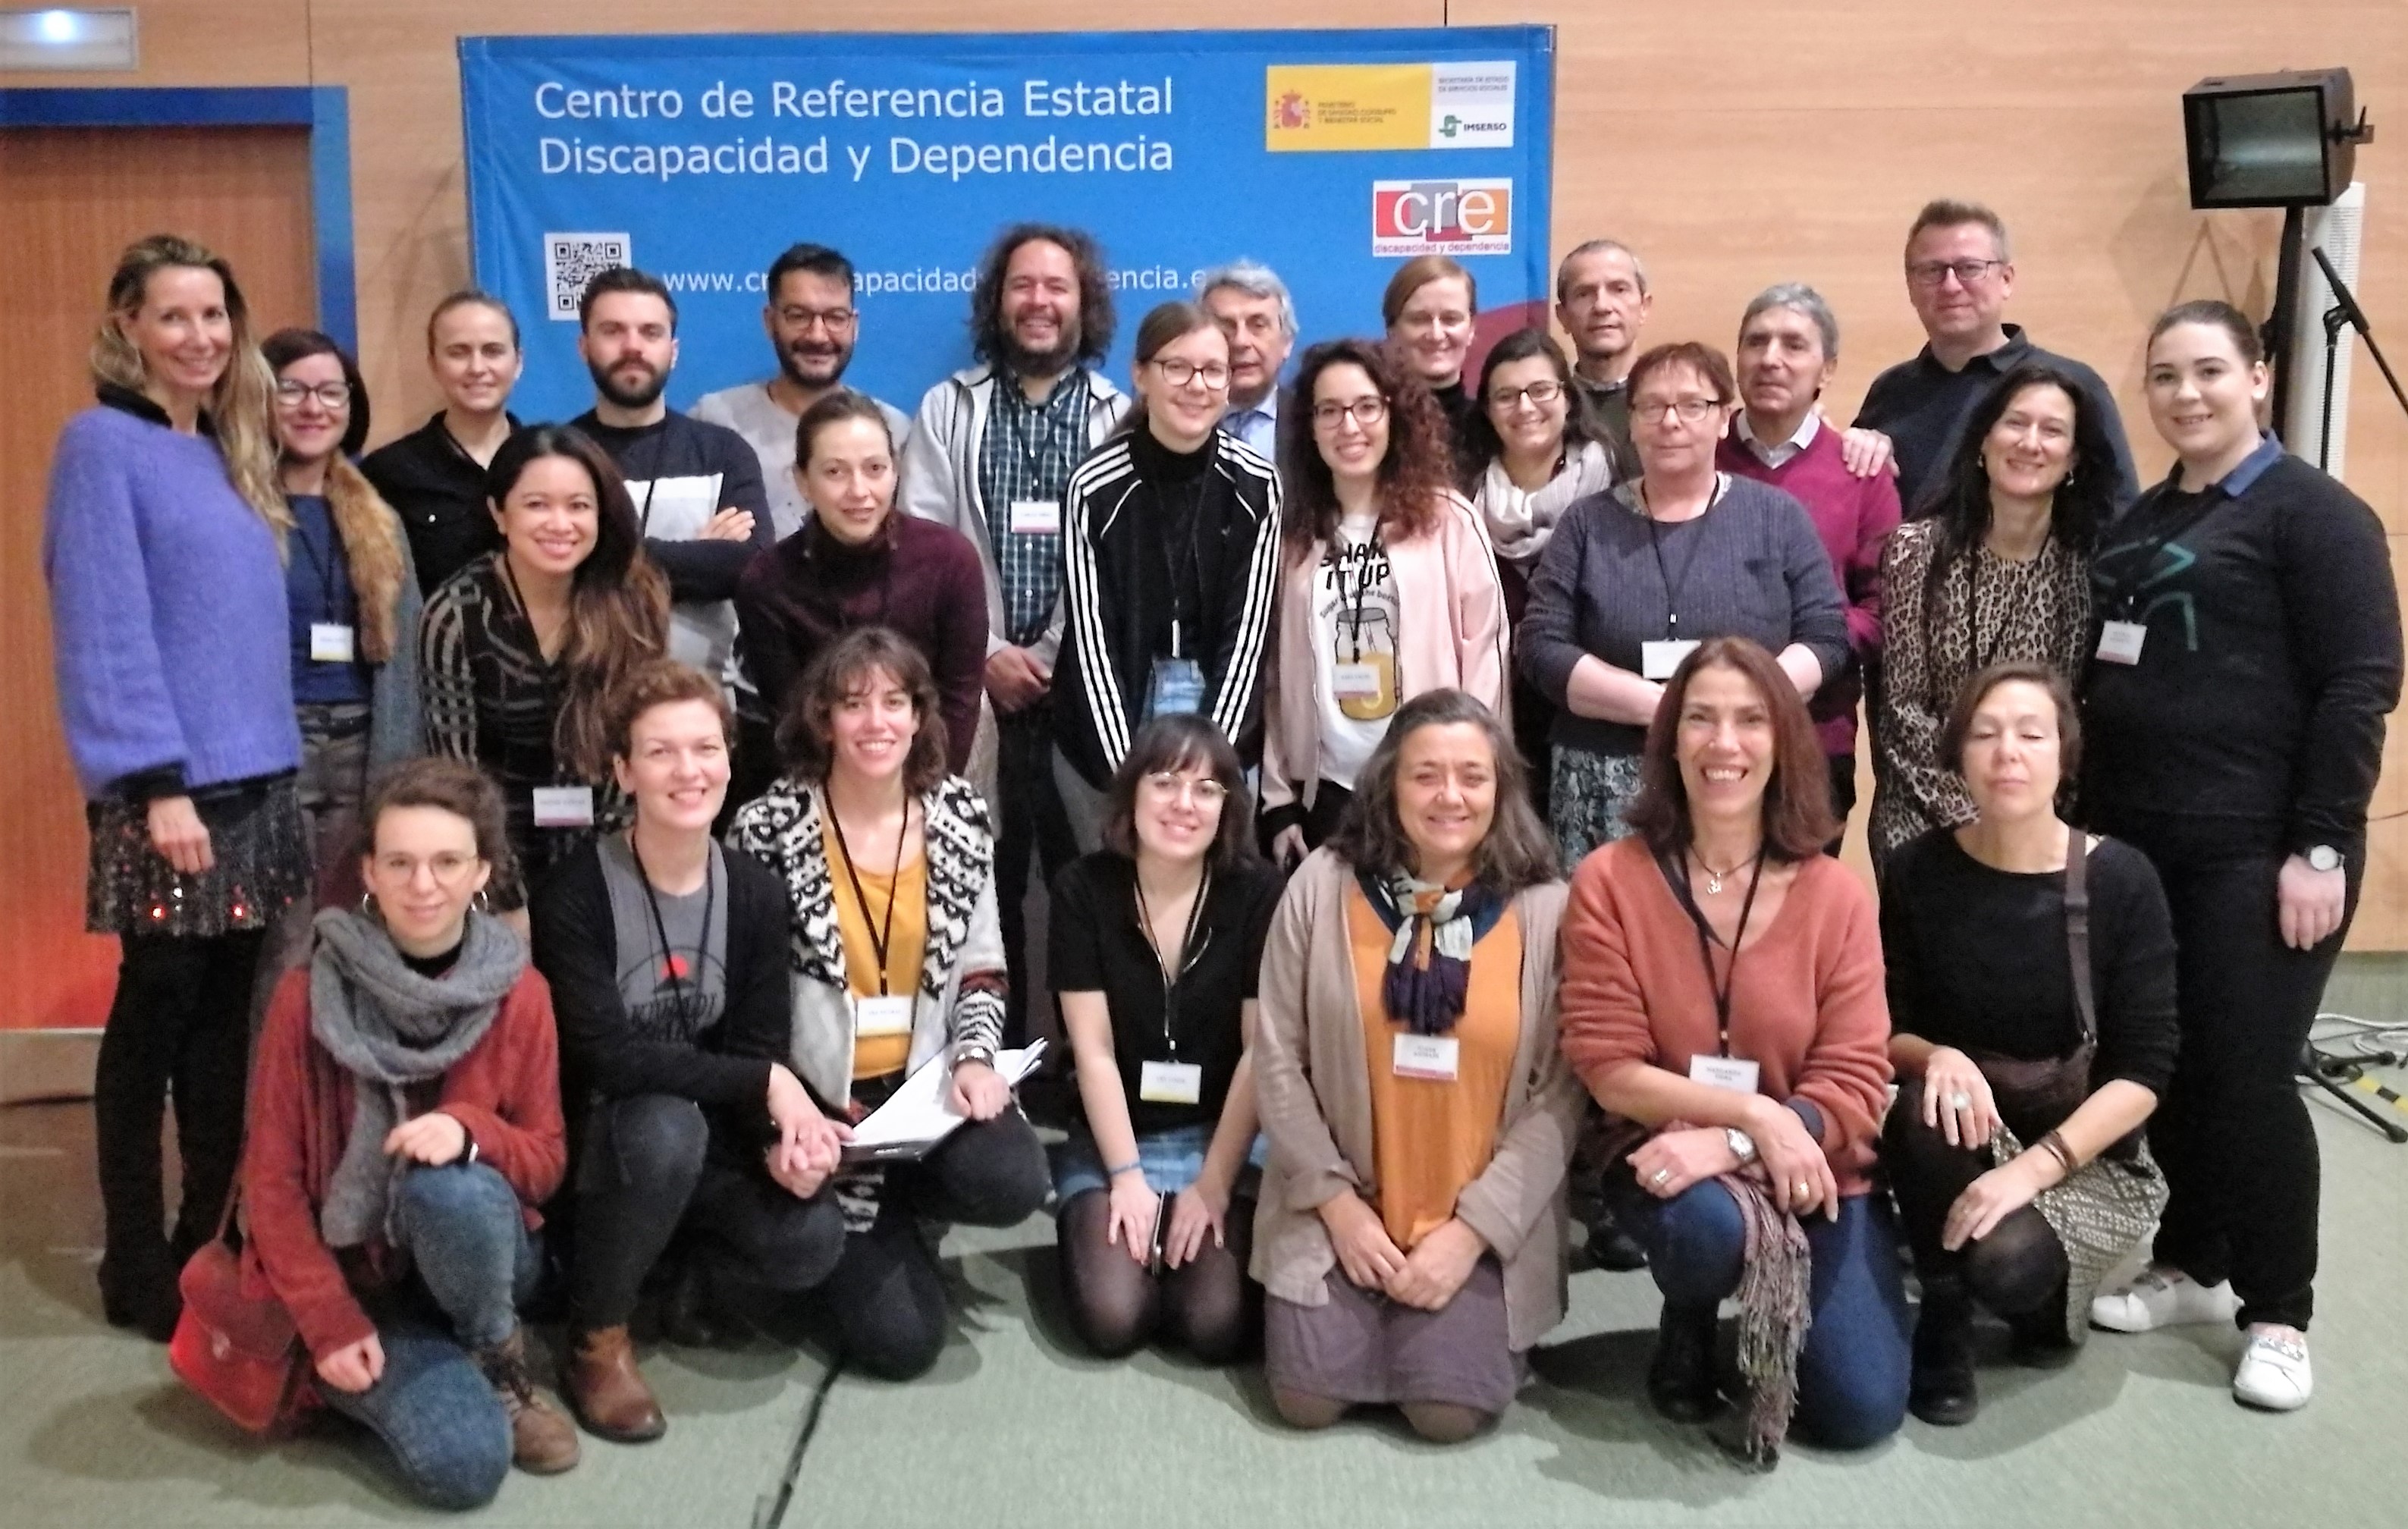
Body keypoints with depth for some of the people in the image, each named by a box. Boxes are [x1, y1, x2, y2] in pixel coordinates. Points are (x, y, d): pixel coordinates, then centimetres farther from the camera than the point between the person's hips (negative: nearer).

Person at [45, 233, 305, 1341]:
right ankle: (139, 1268, 12)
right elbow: (105, 627, -14)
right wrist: (158, 781, -19)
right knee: (157, 1018, 1)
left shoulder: (227, 455, 15)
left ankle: (213, 1240, 22)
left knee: (224, 1016, 11)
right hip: (169, 786, -7)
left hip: (254, 779, 7)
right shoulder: (103, 443, -7)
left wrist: (264, 765, 12)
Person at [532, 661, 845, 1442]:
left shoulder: (756, 893, -3)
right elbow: (603, 1057, -25)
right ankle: (596, 1340, -11)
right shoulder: (575, 894, -18)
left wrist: (781, 1134, -24)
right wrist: (765, 1082, -25)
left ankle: (684, 1265, 10)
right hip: (591, 1138, -3)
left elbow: (757, 1048, -3)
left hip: (706, 1137, 3)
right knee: (665, 1126, -37)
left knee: (812, 1239, -24)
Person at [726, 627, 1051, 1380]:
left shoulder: (962, 817, 2)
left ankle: (890, 1208, 7)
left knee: (1011, 1183, -29)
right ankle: (850, 1238, 23)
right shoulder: (768, 829, -9)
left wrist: (974, 1058, -11)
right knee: (901, 1337, -14)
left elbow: (981, 972, 8)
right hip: (819, 1096, -3)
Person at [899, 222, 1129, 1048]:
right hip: (979, 684, 1)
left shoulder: (1123, 417, 8)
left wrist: (1049, 655, -7)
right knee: (982, 879, 4)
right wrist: (986, 654, -5)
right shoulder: (947, 410, 12)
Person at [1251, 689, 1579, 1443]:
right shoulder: (1323, 886, -4)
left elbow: (1560, 1093, -6)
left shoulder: (1546, 910, -6)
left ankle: (1478, 1317, 18)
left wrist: (1473, 1228, -12)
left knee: (1450, 1409, -15)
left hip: (1484, 1222, -1)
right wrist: (1336, 1201, -7)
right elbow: (1278, 1060, -1)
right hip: (1340, 1209, 1)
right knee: (1309, 1396, -11)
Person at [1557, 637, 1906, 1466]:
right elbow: (1610, 1071, -11)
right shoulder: (1609, 881, -10)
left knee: (1860, 1412, -11)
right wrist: (1754, 1113, -23)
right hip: (1667, 1159, -1)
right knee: (1707, 1227, -36)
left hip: (1812, 1172, 2)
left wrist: (1727, 1145, -25)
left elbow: (1855, 1085, -10)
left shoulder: (1836, 895, -6)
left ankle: (1777, 1313, 25)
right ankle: (1687, 1324, 2)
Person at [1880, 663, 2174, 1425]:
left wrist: (2035, 1167, -26)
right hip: (1968, 1134, 2)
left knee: (2006, 1263, -32)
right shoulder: (1919, 872, -8)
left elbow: (2145, 1071, -14)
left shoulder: (2121, 880, -13)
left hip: (2085, 1150, -2)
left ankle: (2050, 1281, 8)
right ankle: (1943, 1323, -7)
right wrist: (1938, 1058, -27)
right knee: (1927, 1110, -34)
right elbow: (1887, 1029, -3)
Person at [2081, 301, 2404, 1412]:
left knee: (2245, 1076, -2)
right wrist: (2089, 820, 14)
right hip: (2139, 845, 7)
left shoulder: (2313, 513, -6)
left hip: (2257, 854, -6)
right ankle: (2191, 1264, 28)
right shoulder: (2139, 522, 15)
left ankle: (2279, 1314, 13)